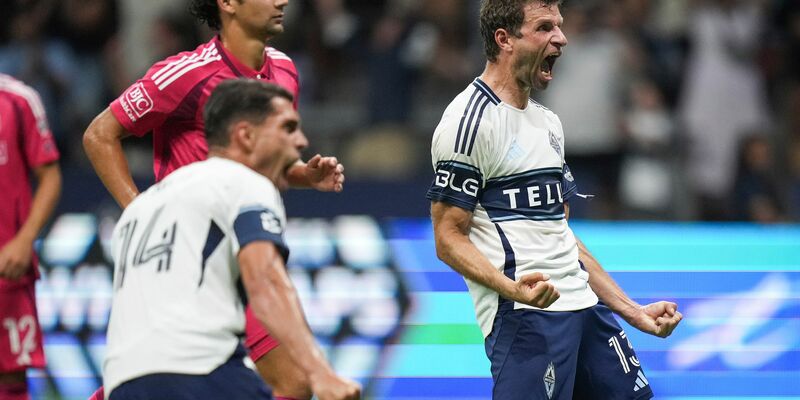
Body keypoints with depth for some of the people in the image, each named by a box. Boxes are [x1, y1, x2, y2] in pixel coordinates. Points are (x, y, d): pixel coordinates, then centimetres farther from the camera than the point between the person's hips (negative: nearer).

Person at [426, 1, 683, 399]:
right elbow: (449, 238, -11)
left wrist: (634, 312, 20)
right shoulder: (470, 120, -8)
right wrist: (512, 288, -28)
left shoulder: (548, 123, 19)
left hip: (584, 307, 8)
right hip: (524, 317, -8)